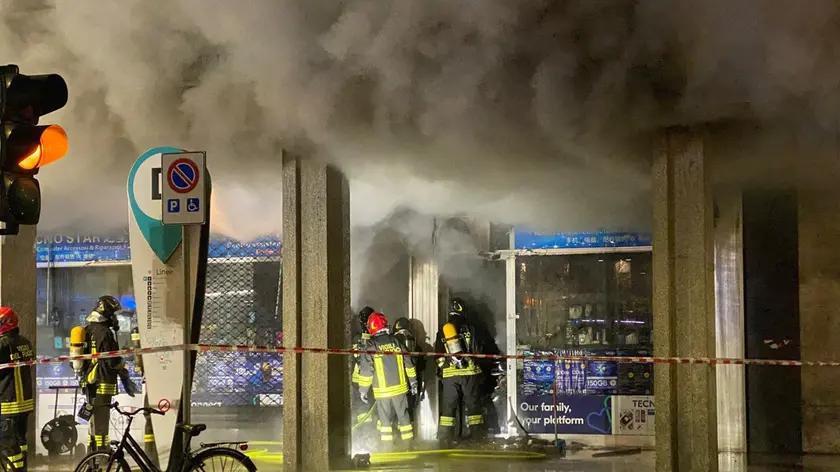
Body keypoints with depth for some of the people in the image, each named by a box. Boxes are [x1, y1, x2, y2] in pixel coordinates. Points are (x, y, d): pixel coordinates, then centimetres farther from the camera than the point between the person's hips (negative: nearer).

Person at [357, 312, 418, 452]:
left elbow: (366, 371, -9)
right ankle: (409, 446, 16)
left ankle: (387, 449, 7)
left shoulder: (371, 346, -9)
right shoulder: (396, 341, 2)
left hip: (382, 391, -3)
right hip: (400, 388, 3)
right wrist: (413, 382, 16)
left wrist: (363, 390, 0)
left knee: (385, 420, 5)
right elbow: (408, 363, 7)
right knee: (404, 416, 12)